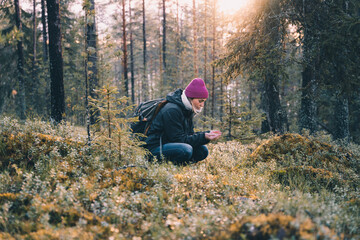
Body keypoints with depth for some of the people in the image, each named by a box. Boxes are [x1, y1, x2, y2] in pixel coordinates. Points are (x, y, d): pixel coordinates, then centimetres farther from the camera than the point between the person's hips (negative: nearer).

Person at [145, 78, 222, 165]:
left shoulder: (187, 110, 10)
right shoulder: (171, 110, -20)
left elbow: (190, 135, 9)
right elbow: (179, 139, -22)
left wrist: (208, 133, -7)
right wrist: (204, 137, -24)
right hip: (156, 148, -10)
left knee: (202, 150, -5)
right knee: (185, 150, -35)